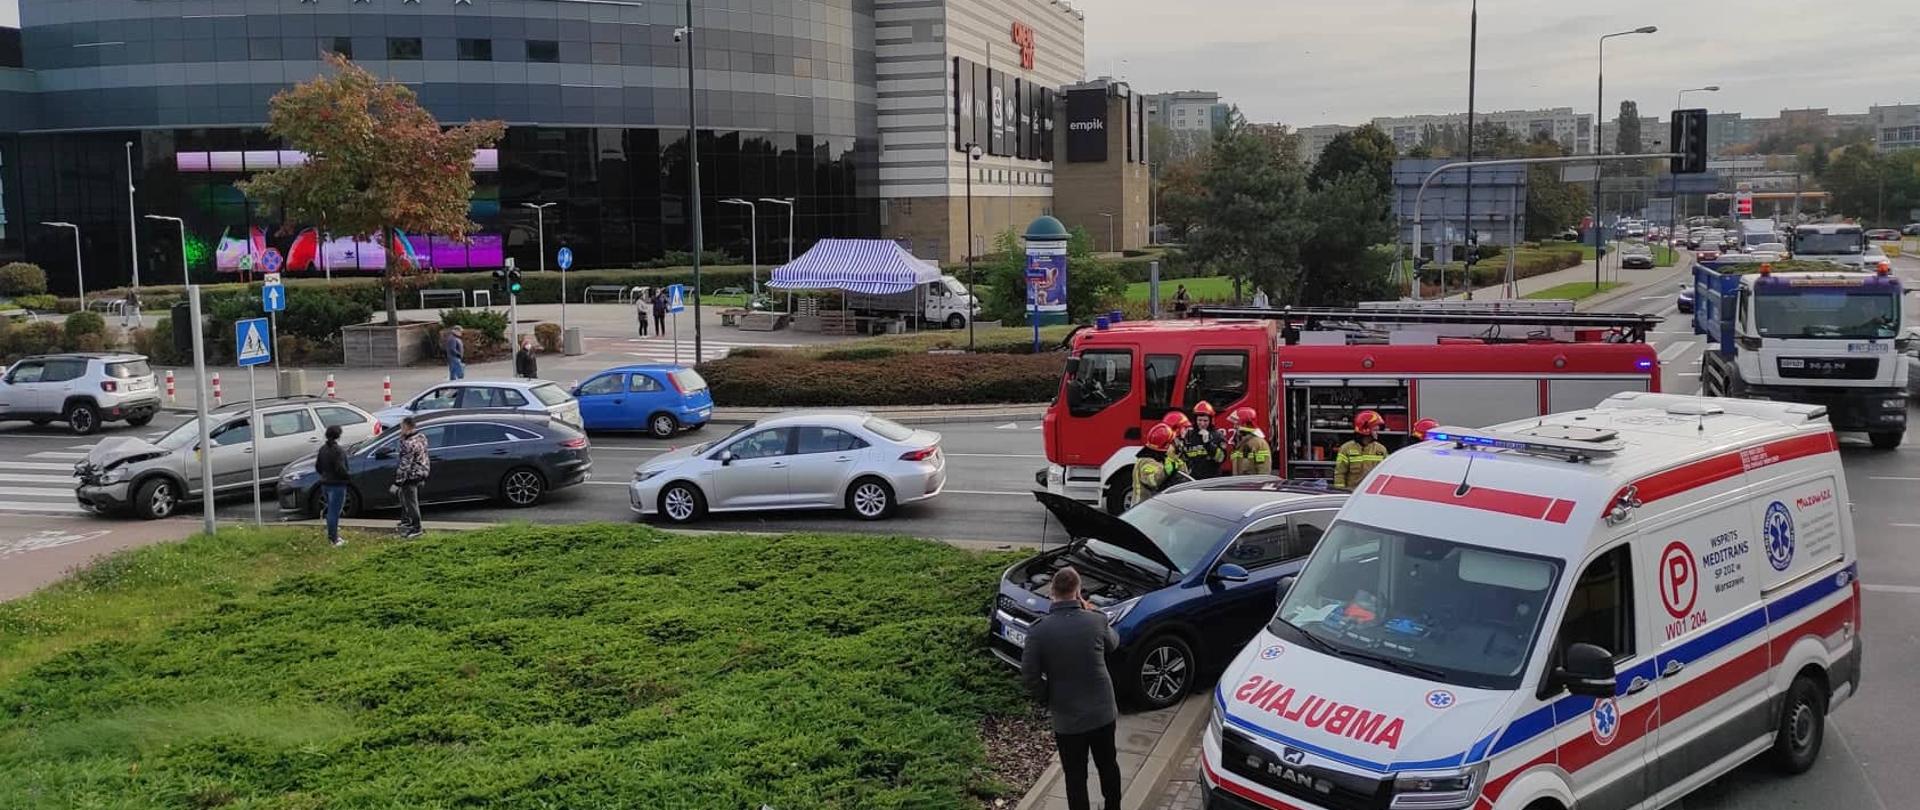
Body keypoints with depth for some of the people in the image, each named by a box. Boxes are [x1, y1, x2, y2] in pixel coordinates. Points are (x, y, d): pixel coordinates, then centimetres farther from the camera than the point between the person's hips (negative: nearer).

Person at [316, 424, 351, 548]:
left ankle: (332, 536, 29)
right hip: (337, 485, -8)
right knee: (334, 512, -4)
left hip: (325, 484, 8)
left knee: (331, 511, 20)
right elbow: (340, 469, -24)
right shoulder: (338, 450, -19)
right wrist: (349, 476, -8)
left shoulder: (323, 449, 6)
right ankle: (333, 539, 0)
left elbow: (317, 466, 13)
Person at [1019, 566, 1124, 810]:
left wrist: (1049, 699, 2)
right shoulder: (1097, 620, -12)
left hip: (1066, 718, -2)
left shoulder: (1039, 631, -18)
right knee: (1108, 765, 24)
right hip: (1103, 711, 2)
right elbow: (1113, 643, 10)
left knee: (1075, 776, 13)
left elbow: (1030, 677, -15)